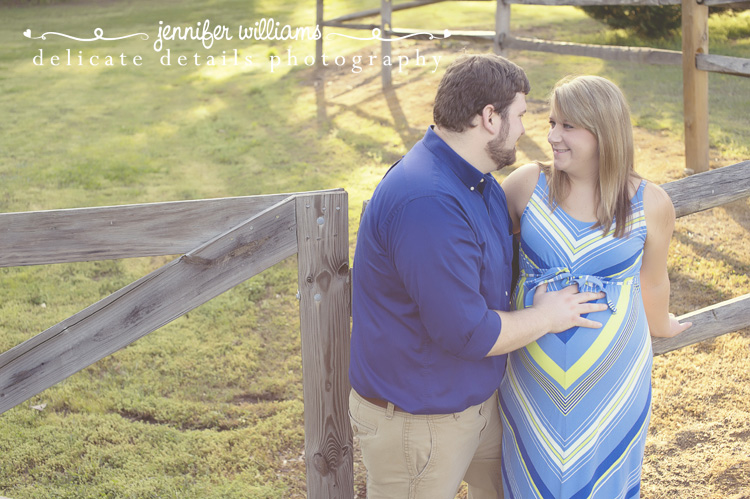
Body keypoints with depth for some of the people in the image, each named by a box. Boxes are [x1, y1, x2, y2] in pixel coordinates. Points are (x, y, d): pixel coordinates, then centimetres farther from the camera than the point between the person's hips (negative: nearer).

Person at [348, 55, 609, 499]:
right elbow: (467, 333, -31)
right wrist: (546, 318, -14)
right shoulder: (427, 204, -32)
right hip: (417, 420, -10)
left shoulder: (478, 180, 3)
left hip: (476, 395, 10)